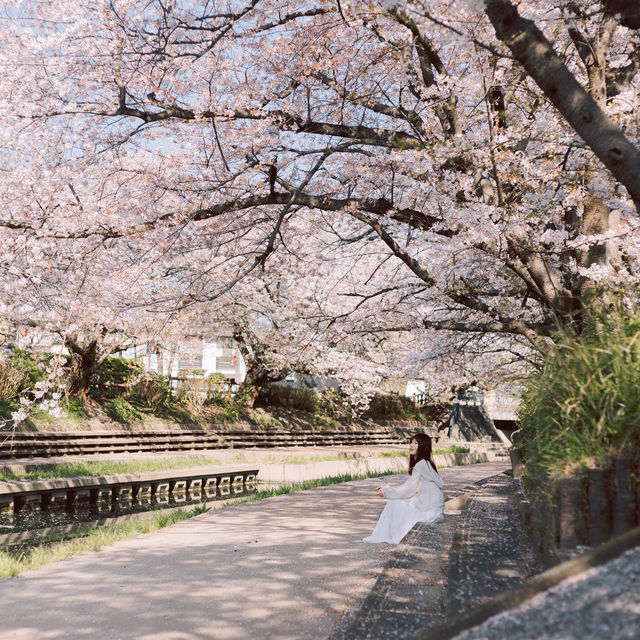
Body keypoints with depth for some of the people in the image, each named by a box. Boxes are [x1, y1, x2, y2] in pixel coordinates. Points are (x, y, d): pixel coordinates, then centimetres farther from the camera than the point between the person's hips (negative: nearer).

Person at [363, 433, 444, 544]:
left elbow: (407, 491, -15)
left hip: (430, 511, -9)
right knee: (393, 502, 3)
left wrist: (386, 491, -3)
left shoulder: (421, 465, -18)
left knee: (394, 504, -8)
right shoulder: (423, 463, 12)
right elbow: (409, 488, 14)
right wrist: (387, 488, 7)